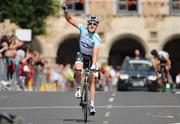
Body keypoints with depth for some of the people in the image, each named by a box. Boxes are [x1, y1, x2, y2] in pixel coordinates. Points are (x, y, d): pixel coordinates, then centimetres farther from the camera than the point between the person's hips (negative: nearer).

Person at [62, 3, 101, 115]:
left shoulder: (96, 39, -24)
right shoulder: (83, 29, -14)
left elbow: (95, 53, -34)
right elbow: (70, 20, -13)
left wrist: (93, 65, -47)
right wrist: (65, 11, -31)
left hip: (91, 58, -1)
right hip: (81, 55, 2)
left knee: (92, 80, -8)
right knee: (78, 69, -32)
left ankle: (92, 105, -8)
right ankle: (79, 88, -7)